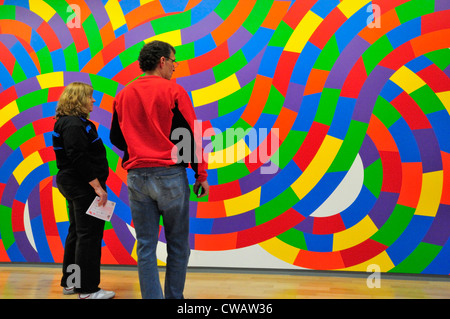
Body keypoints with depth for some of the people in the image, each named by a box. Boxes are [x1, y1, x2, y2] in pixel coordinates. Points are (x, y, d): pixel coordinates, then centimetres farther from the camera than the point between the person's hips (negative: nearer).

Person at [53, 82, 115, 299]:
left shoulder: (67, 122, 16)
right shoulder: (74, 124, -17)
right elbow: (79, 159, -25)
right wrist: (97, 186, -24)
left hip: (72, 184, 11)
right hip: (83, 186, -11)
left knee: (77, 232, 17)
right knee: (89, 234, -5)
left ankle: (70, 282, 26)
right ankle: (88, 289, 1)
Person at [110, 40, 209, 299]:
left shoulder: (123, 96, 8)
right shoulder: (173, 91, -5)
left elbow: (116, 138, 15)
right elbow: (191, 136, -8)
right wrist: (201, 175, -2)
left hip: (136, 178, 4)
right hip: (170, 176, -4)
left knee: (146, 246, 7)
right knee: (178, 244, 9)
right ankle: (174, 297, 16)